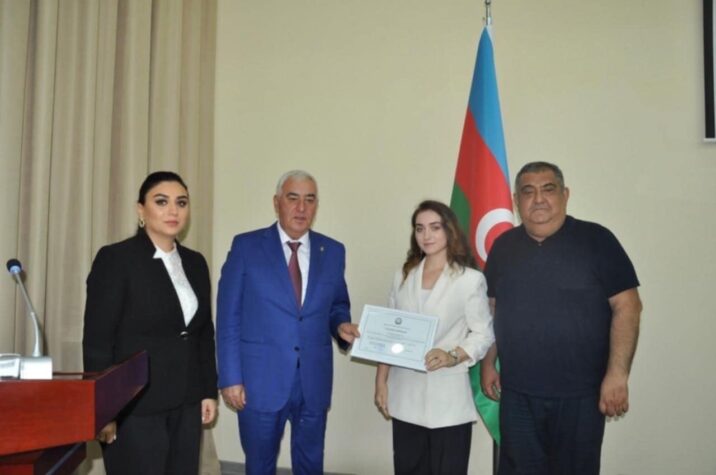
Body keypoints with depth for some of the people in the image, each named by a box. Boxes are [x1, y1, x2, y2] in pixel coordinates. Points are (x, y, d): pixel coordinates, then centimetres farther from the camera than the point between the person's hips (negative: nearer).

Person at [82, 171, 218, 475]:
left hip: (186, 405, 5)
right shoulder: (115, 259, -8)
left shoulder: (195, 263, 9)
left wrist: (209, 391, 10)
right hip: (134, 407, -5)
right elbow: (97, 341, -10)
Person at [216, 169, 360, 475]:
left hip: (313, 381, 3)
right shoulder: (246, 246, -5)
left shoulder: (333, 251, 4)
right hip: (261, 380, -2)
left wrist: (341, 325, -8)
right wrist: (230, 377, -9)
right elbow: (228, 318, -6)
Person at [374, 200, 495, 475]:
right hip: (405, 398, 4)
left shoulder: (470, 279, -5)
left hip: (447, 399, -4)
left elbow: (484, 334, -5)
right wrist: (381, 382, 9)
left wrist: (452, 356, -22)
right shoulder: (403, 277, 10)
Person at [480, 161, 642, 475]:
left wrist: (617, 374, -15)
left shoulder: (596, 240, -7)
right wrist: (487, 364, 8)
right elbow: (491, 309, 12)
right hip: (516, 394, 3)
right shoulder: (503, 246, 6)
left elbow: (626, 306, -9)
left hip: (580, 394, -3)